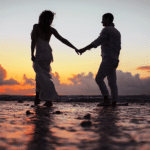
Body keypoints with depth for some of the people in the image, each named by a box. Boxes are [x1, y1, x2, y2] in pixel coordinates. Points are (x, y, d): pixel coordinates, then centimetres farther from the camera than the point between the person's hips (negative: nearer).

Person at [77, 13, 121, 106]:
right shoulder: (117, 32, 21)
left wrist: (84, 49, -26)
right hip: (114, 60, 9)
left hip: (108, 59, -9)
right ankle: (114, 102, 2)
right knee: (112, 82, 5)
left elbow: (98, 41, -21)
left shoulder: (106, 30, -8)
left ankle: (106, 100, -15)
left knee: (99, 78, -9)